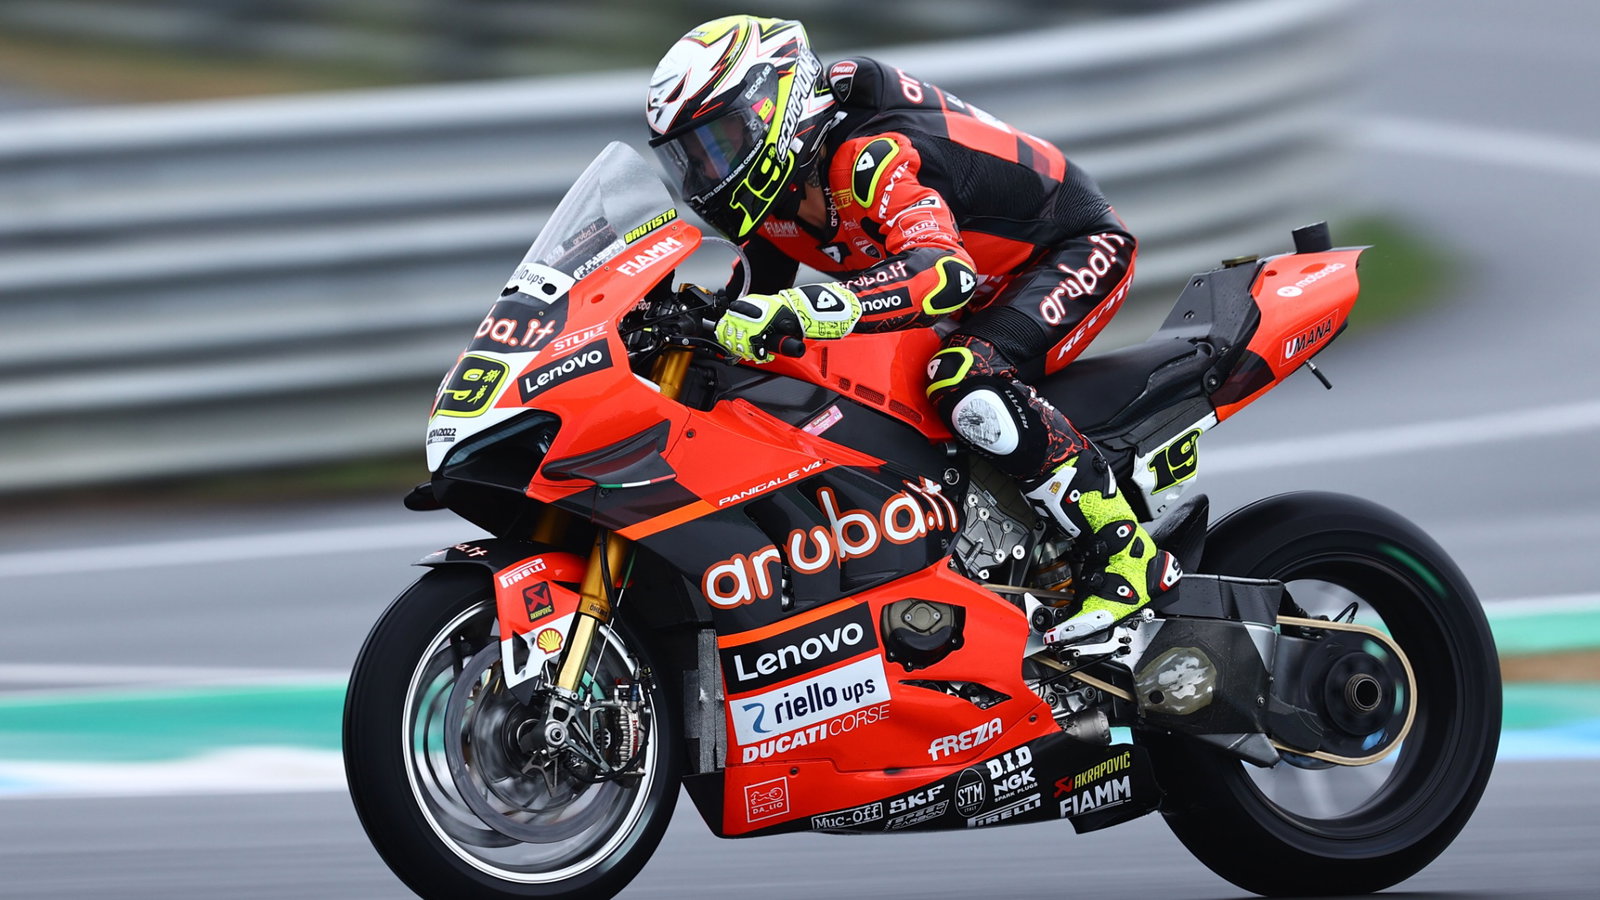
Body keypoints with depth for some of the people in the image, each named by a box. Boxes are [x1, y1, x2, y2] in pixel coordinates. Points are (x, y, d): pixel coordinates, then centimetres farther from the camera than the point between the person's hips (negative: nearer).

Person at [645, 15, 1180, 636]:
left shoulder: (869, 156, -33)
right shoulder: (770, 201, -4)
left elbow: (944, 274, -50)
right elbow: (760, 311, 10)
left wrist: (800, 309, -61)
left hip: (1077, 251, -10)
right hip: (992, 290, 10)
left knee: (966, 383, -35)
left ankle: (1130, 554, -27)